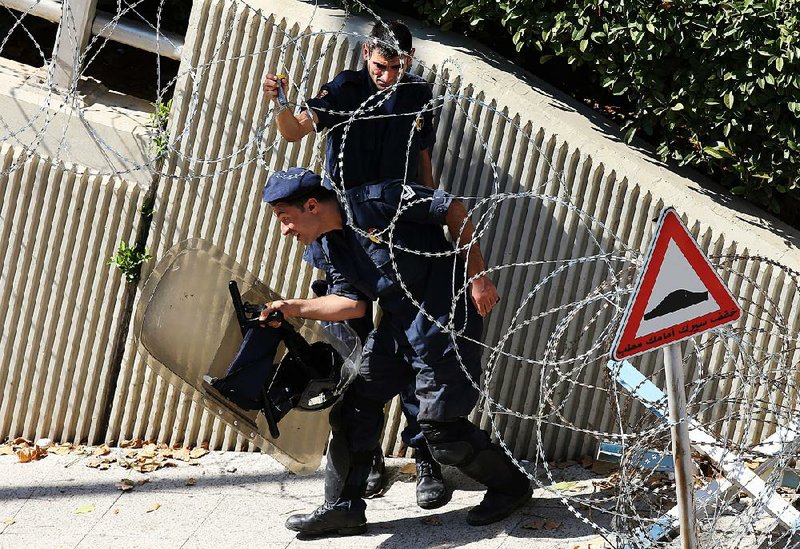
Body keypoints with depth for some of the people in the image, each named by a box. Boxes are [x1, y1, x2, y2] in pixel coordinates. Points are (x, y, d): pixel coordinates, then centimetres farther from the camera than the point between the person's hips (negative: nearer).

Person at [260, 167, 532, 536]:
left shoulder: (374, 202, -19)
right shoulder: (324, 249, 6)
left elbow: (452, 210, -15)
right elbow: (353, 303, 0)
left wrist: (477, 276, -15)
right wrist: (294, 308, -10)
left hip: (446, 315, -8)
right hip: (398, 323, 8)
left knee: (439, 425, -3)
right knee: (355, 402, 3)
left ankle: (510, 486, 20)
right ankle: (343, 508, 13)